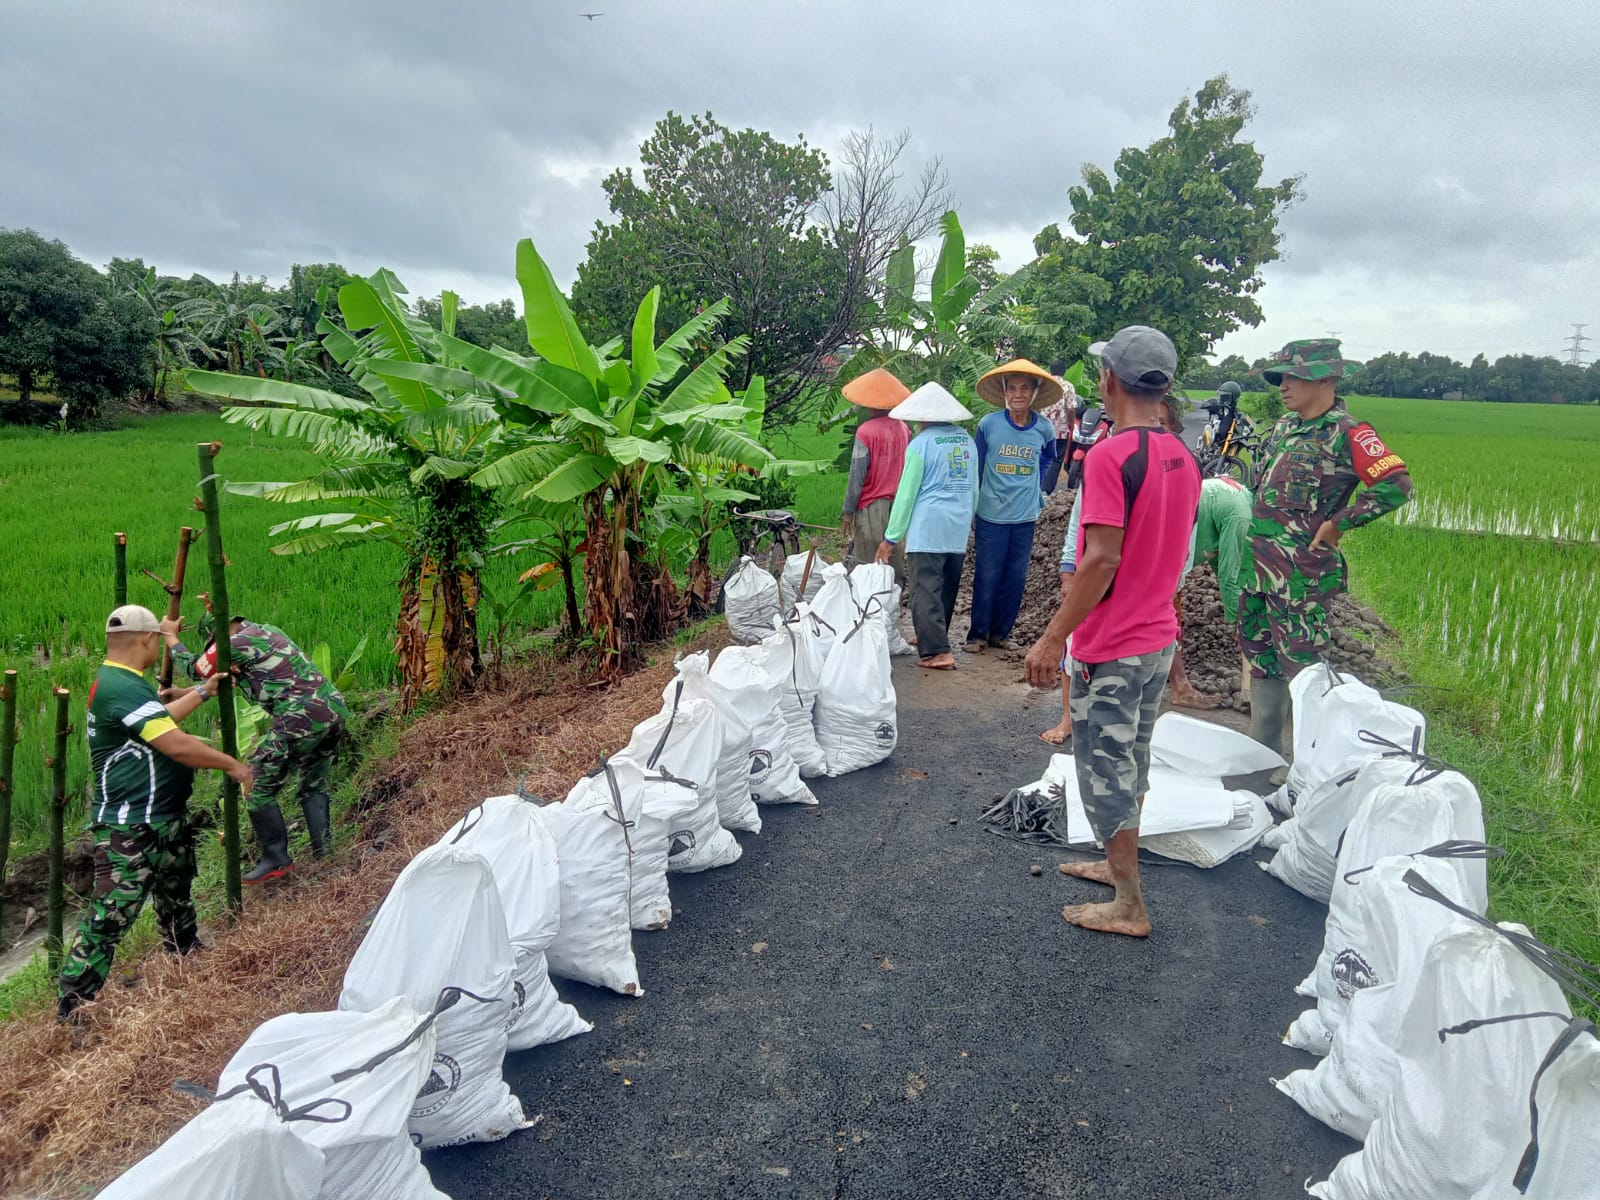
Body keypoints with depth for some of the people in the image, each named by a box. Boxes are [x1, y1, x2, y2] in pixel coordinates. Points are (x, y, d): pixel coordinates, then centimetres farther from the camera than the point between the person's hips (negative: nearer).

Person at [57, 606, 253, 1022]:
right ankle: (70, 1011, 3)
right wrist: (233, 765, -17)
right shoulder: (122, 689, -26)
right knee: (107, 921, -6)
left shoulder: (119, 681, 8)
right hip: (130, 831, -11)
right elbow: (177, 745, -30)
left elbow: (162, 718, 24)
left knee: (176, 902, 27)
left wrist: (203, 692, 33)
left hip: (164, 820, 11)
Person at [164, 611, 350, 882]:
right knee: (314, 786, 22)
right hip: (335, 710, 9)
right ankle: (322, 851, 20)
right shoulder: (267, 630, 24)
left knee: (261, 790, 6)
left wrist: (170, 636, 28)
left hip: (300, 720, -9)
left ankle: (276, 860, 11)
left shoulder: (236, 644, -3)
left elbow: (194, 668, 15)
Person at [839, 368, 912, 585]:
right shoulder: (903, 429, 3)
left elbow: (857, 475, -12)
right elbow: (908, 469, 10)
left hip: (872, 508, -6)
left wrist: (847, 511, -5)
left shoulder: (866, 432, -13)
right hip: (898, 506, 6)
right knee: (896, 565, 11)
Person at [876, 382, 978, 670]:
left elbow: (906, 493, -7)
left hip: (927, 527, -7)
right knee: (947, 589, 15)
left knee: (926, 590, -5)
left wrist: (891, 537, -2)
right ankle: (933, 638, 29)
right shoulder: (967, 440, 9)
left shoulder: (921, 444, -8)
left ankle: (937, 651, -10)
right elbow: (973, 487, 14)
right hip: (959, 529, 7)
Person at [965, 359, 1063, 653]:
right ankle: (977, 634, 16)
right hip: (991, 516, -2)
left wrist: (1036, 495, 13)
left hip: (1026, 518, 3)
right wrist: (972, 507, 9)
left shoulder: (1044, 429, -1)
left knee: (1015, 579, 8)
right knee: (986, 577, 2)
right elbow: (975, 467, 4)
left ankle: (1000, 633, 23)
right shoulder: (988, 424, -7)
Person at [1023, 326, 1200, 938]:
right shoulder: (1183, 458, 6)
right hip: (1160, 638, 9)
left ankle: (1129, 906, 15)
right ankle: (1119, 863, 39)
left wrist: (1052, 638, -21)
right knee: (1132, 760, 22)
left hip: (1110, 648, -9)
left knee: (1106, 768, 4)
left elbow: (1102, 559, -25)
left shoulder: (1111, 455, -21)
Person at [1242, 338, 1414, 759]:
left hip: (1299, 571, -9)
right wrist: (1241, 534, 19)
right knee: (1259, 654, 16)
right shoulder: (1284, 425, 13)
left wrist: (1338, 523, -17)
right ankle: (1262, 750, 30)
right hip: (1255, 562, 9)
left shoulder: (1346, 434, -11)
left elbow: (1397, 484, -21)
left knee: (1303, 663, -3)